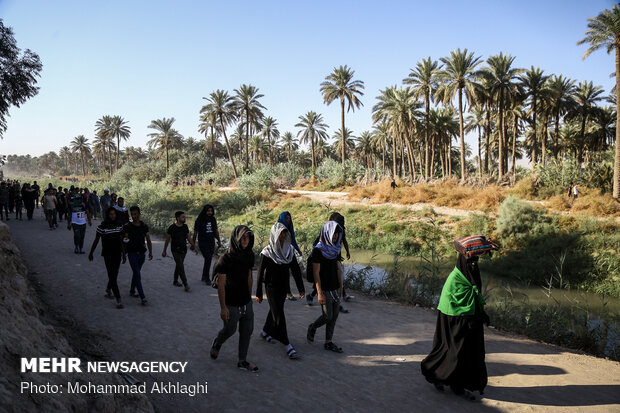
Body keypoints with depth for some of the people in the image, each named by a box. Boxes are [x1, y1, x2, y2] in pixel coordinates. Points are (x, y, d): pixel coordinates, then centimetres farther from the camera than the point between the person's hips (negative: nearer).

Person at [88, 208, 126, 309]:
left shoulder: (119, 225, 4)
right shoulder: (102, 226, -11)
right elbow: (96, 241, -1)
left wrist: (123, 254, 12)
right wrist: (91, 253, 7)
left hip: (117, 253, 5)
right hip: (107, 254, -5)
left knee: (115, 275, 15)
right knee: (112, 276, -8)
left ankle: (108, 290, 44)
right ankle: (118, 300, -7)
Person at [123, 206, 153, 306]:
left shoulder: (144, 226, 6)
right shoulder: (127, 226, -4)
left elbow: (148, 241, 9)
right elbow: (125, 240, -4)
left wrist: (150, 252, 2)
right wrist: (125, 240, -27)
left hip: (141, 253, 4)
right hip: (132, 253, -4)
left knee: (136, 273, 17)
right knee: (137, 274, -10)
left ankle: (132, 291, 37)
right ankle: (143, 297, -13)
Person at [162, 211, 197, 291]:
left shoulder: (185, 226, 5)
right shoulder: (172, 228, -9)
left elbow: (189, 238, 12)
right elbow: (167, 240, -1)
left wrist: (194, 247, 8)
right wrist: (164, 251, 4)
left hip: (183, 250, 5)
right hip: (175, 250, -5)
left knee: (178, 266, 15)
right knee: (181, 267, -11)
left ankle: (175, 281, 30)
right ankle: (185, 284, -13)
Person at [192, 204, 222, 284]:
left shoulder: (213, 220, 8)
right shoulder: (199, 220, -7)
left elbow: (216, 231, 16)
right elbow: (195, 233, -3)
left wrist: (219, 241, 12)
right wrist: (193, 244, -2)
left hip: (212, 243, 5)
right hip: (203, 243, -5)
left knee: (208, 260, 9)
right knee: (208, 259, -13)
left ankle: (204, 277, 23)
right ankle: (207, 278, -3)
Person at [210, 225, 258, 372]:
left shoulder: (249, 255, -1)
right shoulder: (226, 258, -20)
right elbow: (220, 284, -17)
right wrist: (223, 307, -16)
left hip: (246, 303, 6)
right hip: (231, 304, -6)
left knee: (247, 331, 10)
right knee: (229, 330, 12)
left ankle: (242, 361, 26)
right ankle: (216, 343, 44)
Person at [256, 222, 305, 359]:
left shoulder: (289, 249, -1)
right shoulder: (267, 252, -16)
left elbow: (295, 269, 2)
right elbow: (260, 273, -11)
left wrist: (301, 288, -1)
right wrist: (258, 294, -9)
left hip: (283, 286, 6)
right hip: (272, 287, -6)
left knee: (275, 310, 20)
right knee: (279, 315, -7)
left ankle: (265, 332, 42)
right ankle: (287, 345, -5)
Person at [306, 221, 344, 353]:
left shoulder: (335, 249, 7)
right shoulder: (318, 250, -14)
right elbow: (316, 273, -16)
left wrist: (341, 287, 13)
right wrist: (320, 293, -18)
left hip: (335, 289, 6)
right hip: (325, 290, -6)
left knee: (334, 316, 8)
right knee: (327, 316, -1)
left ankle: (328, 343, 19)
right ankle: (312, 327, 27)